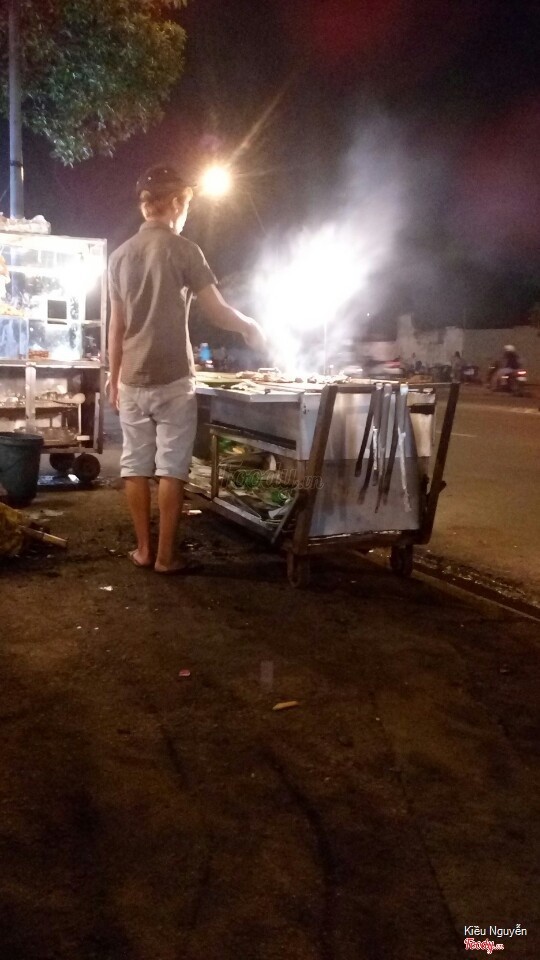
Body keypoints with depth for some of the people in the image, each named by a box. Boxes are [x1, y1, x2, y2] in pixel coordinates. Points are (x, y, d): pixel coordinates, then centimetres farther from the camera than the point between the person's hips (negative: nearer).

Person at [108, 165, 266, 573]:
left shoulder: (120, 255, 9)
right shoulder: (183, 250, -5)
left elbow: (117, 325, 10)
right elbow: (218, 311, -7)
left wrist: (113, 378, 17)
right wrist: (251, 327, 12)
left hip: (133, 380, 5)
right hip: (173, 379, -5)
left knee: (136, 465, 9)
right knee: (171, 467, 0)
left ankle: (143, 549, 15)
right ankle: (166, 555, 4)